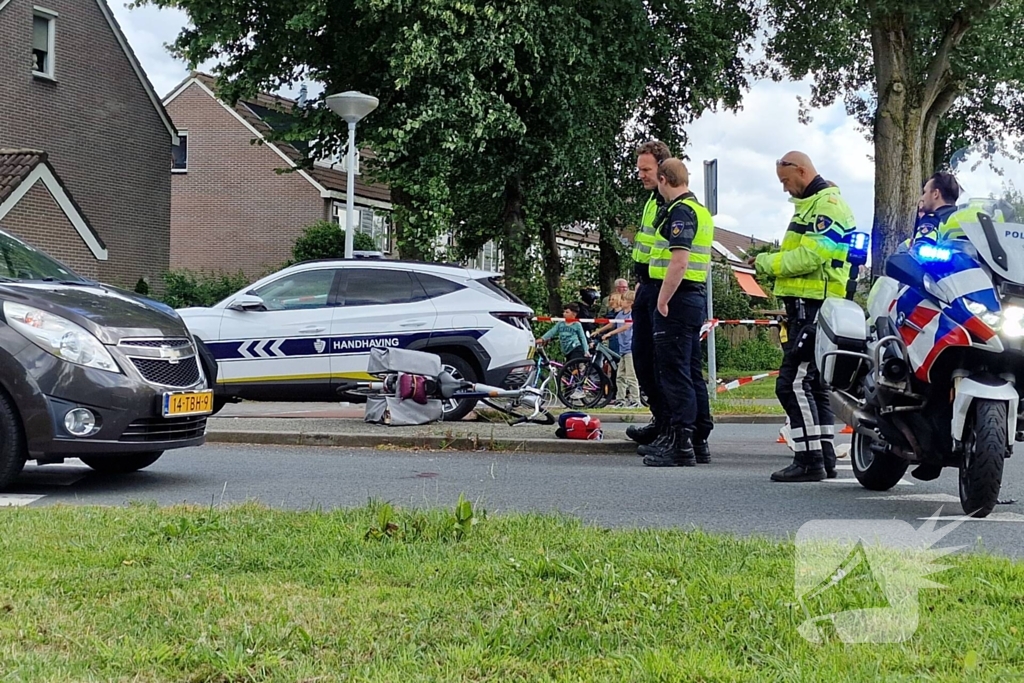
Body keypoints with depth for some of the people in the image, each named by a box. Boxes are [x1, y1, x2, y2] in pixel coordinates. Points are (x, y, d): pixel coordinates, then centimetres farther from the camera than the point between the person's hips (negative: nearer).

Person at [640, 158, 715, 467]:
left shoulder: (680, 212, -14)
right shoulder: (701, 211, 18)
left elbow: (679, 261, -24)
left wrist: (663, 301, -20)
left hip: (677, 300, -10)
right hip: (697, 298, 10)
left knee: (674, 373, -8)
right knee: (691, 373, 14)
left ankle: (681, 445, -9)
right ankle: (698, 440, 20)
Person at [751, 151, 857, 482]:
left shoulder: (828, 205, -11)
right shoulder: (810, 204, 23)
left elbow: (809, 256, -21)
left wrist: (768, 262, -10)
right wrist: (772, 263, 7)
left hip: (815, 309, -11)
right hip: (807, 307, 11)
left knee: (793, 383, -15)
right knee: (813, 384, 13)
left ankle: (809, 460, -14)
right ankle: (825, 457, 19)